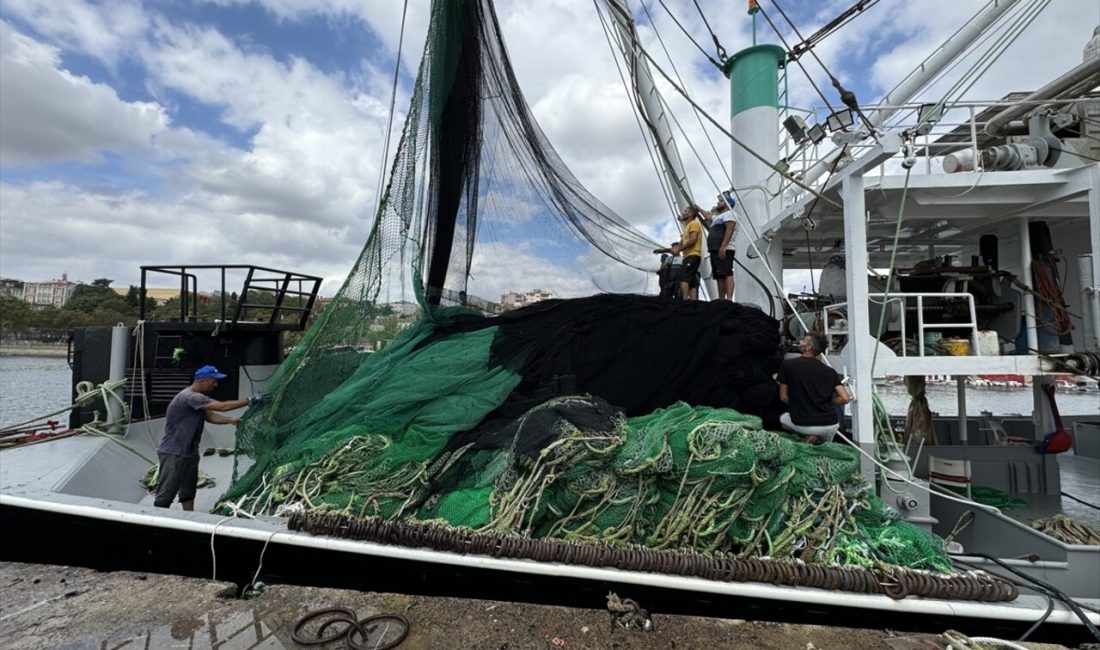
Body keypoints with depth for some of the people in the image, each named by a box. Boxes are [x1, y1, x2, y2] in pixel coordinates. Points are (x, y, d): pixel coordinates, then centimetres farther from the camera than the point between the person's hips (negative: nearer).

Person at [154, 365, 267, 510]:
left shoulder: (197, 397, 9)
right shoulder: (190, 397, -24)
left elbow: (209, 416, 7)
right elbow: (223, 406, -27)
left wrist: (230, 420, -8)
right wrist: (251, 401, -23)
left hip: (189, 453, 10)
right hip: (173, 454, -10)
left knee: (188, 491, 16)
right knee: (166, 495, -2)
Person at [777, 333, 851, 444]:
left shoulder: (788, 364, -5)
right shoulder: (829, 371, 2)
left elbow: (783, 397, 0)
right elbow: (845, 398, -3)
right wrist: (827, 403, 14)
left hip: (802, 424, -4)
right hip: (830, 425, 5)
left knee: (783, 418, 30)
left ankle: (807, 435, 5)